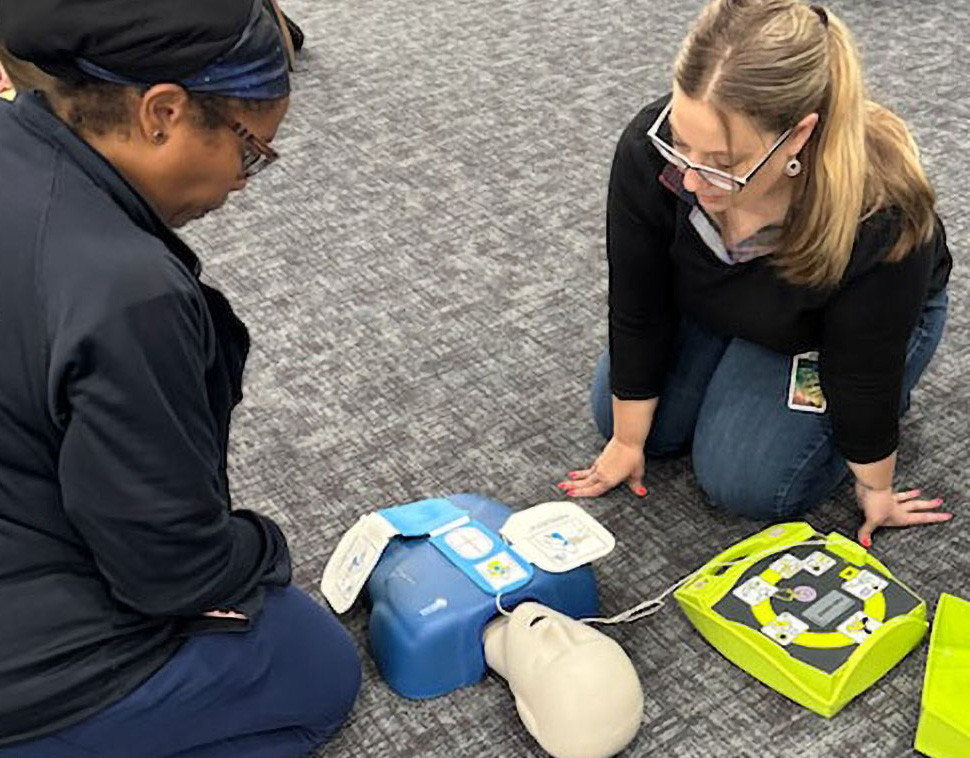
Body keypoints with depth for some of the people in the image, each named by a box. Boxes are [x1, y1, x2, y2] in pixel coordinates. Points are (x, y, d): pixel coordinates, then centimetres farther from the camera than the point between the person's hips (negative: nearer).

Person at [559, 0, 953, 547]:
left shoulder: (878, 218, -41)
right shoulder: (650, 147, -33)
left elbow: (863, 375, -25)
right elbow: (637, 310, -21)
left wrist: (876, 491, -10)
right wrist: (627, 441, -11)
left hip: (837, 322, -3)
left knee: (744, 481, -12)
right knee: (623, 417, 2)